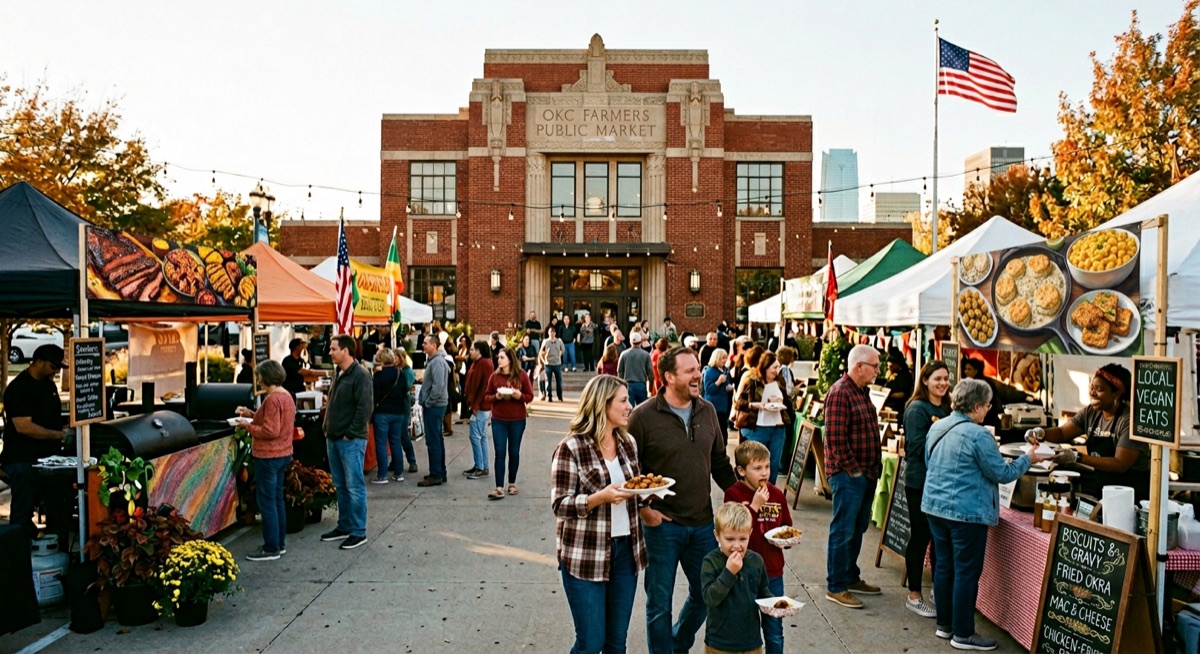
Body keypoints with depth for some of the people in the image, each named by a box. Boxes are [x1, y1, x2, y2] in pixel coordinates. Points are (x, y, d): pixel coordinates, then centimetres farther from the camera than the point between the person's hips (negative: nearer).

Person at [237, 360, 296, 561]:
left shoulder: (272, 399, -21)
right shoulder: (286, 395, 10)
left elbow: (270, 431, -24)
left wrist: (247, 426, -13)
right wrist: (251, 414, 12)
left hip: (268, 457, -10)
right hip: (282, 454, 10)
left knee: (266, 502, -3)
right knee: (277, 499, 16)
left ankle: (271, 548, 2)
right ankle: (280, 542, 23)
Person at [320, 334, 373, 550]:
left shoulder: (360, 375, -14)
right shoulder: (338, 373, 14)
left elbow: (365, 408, -19)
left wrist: (350, 433, -17)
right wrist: (328, 428, 13)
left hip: (351, 440, -9)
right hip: (334, 438, 9)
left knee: (354, 487, -3)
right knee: (341, 486, 16)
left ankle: (358, 532, 4)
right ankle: (344, 526, 26)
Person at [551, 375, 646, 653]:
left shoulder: (628, 443, 7)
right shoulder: (570, 448, -13)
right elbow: (560, 505, -14)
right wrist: (600, 497, -27)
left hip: (626, 549, 6)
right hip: (585, 555, -6)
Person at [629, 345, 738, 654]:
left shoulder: (708, 411, 4)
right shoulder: (644, 416, -11)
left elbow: (720, 462, 13)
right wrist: (643, 508, -12)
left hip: (703, 524, 5)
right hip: (661, 525, -5)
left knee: (705, 594, 17)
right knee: (660, 603, 7)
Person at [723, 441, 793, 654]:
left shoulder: (776, 494, 3)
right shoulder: (734, 494, -10)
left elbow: (787, 527, 15)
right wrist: (754, 506, -22)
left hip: (773, 572, 4)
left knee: (774, 632, 12)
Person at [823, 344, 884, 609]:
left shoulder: (862, 392, 15)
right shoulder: (840, 393, -17)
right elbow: (835, 438, -22)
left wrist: (873, 468, 14)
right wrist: (853, 469, -17)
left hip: (865, 474, 10)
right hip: (848, 475, -10)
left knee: (858, 529, 18)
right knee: (843, 530, -2)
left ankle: (851, 577, 30)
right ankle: (835, 587, 7)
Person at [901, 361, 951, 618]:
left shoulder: (946, 409, 12)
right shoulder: (917, 409, -12)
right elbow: (918, 447, -19)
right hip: (920, 482, -7)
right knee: (920, 536, 2)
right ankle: (914, 595, 13)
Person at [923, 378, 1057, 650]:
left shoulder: (937, 427, 7)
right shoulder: (977, 435, -18)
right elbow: (1002, 473, -11)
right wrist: (1028, 459, 4)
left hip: (935, 506, 8)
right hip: (966, 513, -8)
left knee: (944, 566, 15)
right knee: (967, 573, 2)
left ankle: (945, 624, 25)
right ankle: (963, 634, 10)